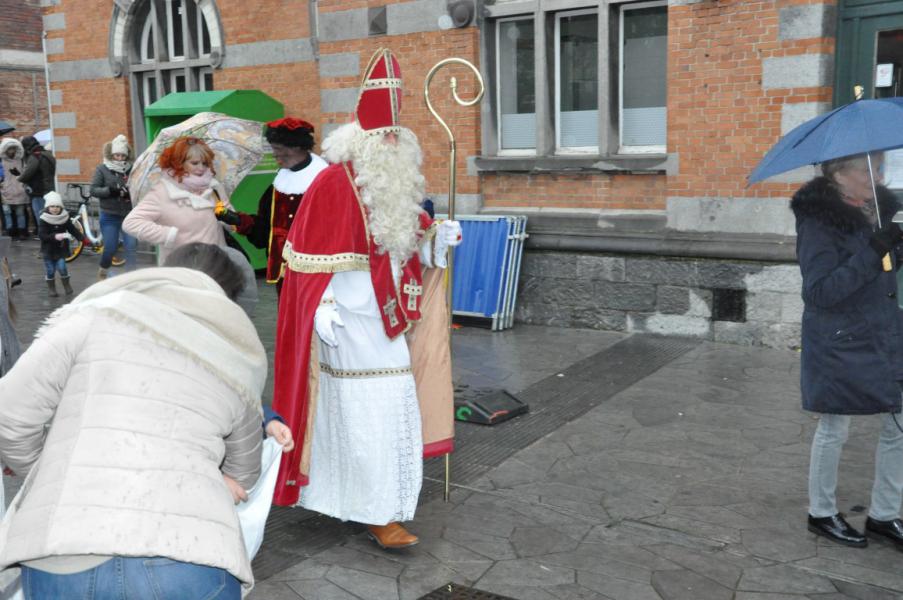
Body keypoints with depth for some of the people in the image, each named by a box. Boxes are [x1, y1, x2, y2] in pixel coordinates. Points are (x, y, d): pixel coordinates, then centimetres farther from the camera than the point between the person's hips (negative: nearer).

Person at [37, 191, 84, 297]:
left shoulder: (65, 218, -4)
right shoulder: (43, 219, -12)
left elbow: (73, 230, -3)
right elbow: (41, 235, -19)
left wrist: (82, 238, -16)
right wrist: (54, 236, -34)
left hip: (61, 248, 1)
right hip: (48, 249, -1)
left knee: (62, 267, -6)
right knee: (50, 269, 5)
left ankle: (66, 285, 14)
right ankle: (51, 288, 21)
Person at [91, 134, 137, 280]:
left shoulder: (131, 169, 1)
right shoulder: (102, 169, 0)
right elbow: (93, 190, -6)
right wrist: (110, 190, -21)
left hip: (129, 215, 1)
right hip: (109, 216, -1)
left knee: (131, 247, -5)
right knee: (110, 248, 2)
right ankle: (103, 271, 30)